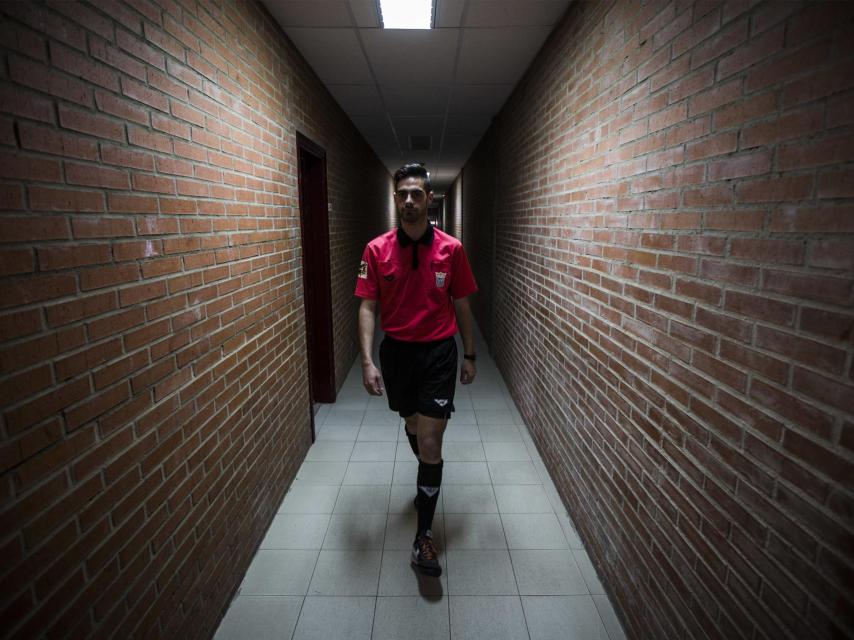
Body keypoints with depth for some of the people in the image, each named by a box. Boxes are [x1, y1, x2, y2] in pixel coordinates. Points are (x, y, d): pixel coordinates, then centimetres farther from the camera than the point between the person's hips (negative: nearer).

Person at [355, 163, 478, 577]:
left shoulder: (451, 249, -5)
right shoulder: (377, 250, -5)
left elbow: (462, 305, 3)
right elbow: (367, 307, -6)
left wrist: (469, 355, 6)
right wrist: (367, 361, -15)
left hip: (439, 353, -2)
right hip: (396, 352, 2)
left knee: (430, 443, -5)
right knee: (412, 426, 23)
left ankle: (423, 537, 10)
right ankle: (429, 478, 54)